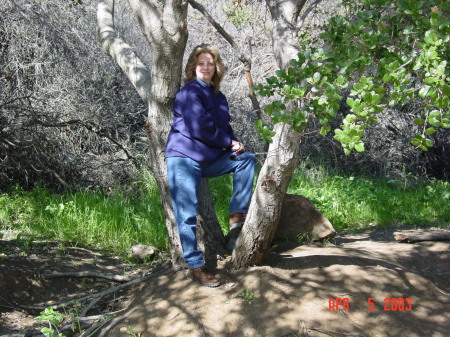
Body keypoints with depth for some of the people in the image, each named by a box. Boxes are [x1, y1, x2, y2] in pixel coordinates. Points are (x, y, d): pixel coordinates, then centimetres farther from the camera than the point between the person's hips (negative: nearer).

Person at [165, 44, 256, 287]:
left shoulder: (218, 97, 15)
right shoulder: (189, 92, -9)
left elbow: (225, 128, 16)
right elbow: (201, 127, -18)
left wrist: (234, 144, -7)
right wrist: (229, 142, -8)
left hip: (209, 160, 8)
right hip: (184, 159, -7)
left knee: (246, 158, 3)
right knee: (187, 214, -9)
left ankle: (237, 216, 0)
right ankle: (195, 267, -2)